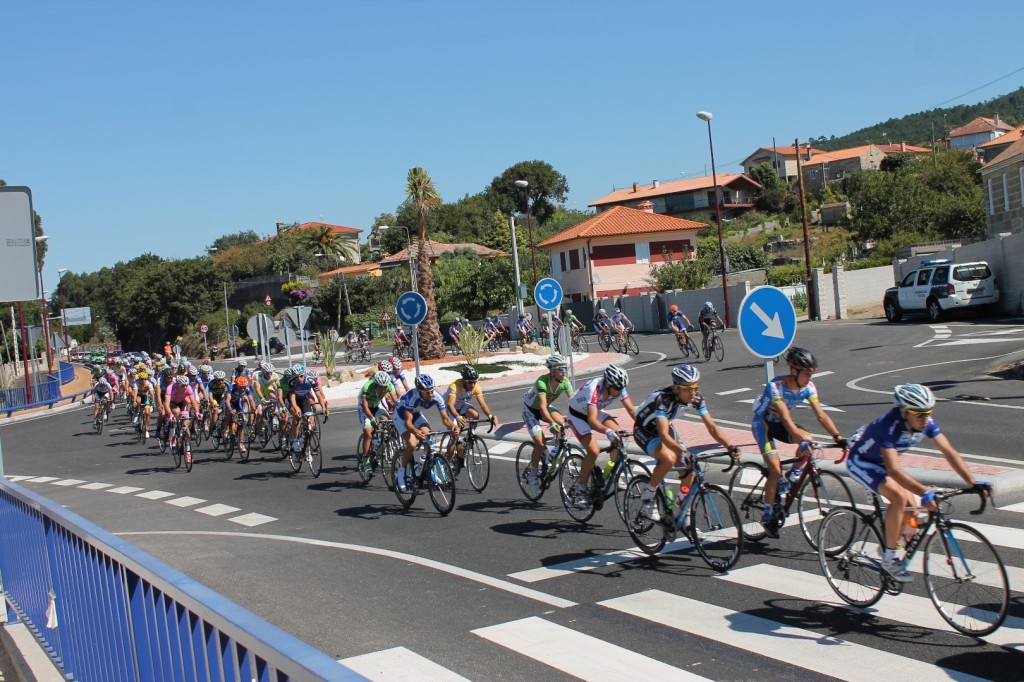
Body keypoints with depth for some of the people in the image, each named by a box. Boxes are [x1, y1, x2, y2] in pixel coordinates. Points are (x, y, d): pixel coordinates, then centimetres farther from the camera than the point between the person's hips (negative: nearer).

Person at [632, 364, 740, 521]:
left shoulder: (696, 398, -17)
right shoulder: (664, 398, -36)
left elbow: (712, 426, -15)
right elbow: (664, 435, -43)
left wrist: (730, 447, -30)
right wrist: (686, 452, -56)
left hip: (665, 426, 7)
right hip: (644, 430, -6)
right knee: (669, 458, -34)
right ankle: (647, 496, -11)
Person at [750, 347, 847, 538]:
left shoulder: (808, 387, -13)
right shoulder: (776, 386, -30)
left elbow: (820, 414, -17)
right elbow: (786, 418, -39)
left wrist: (837, 436, -29)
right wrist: (801, 437, -51)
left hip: (779, 423, 6)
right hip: (763, 423, -6)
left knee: (809, 441, -24)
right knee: (775, 470, -17)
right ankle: (768, 514, 1)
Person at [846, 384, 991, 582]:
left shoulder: (926, 423, -18)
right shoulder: (888, 425, -37)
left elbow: (949, 452, -18)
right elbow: (894, 470, -44)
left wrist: (973, 483, -28)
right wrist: (925, 493, -53)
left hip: (881, 462, 7)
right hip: (860, 462, -7)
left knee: (910, 508, -4)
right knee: (899, 497, -27)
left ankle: (888, 546, 22)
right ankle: (889, 558, -14)